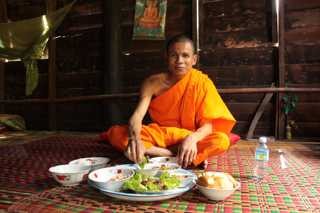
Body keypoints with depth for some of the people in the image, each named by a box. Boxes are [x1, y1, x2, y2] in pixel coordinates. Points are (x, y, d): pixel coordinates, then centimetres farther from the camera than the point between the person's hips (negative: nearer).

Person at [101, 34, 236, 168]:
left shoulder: (202, 82, -11)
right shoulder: (153, 83, -10)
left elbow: (209, 123, -15)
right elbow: (137, 116, -21)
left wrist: (193, 138, -37)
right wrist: (135, 139, -44)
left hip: (187, 137, -1)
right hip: (158, 135, 2)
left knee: (222, 141, -30)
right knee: (116, 133, -24)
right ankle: (182, 157, -24)